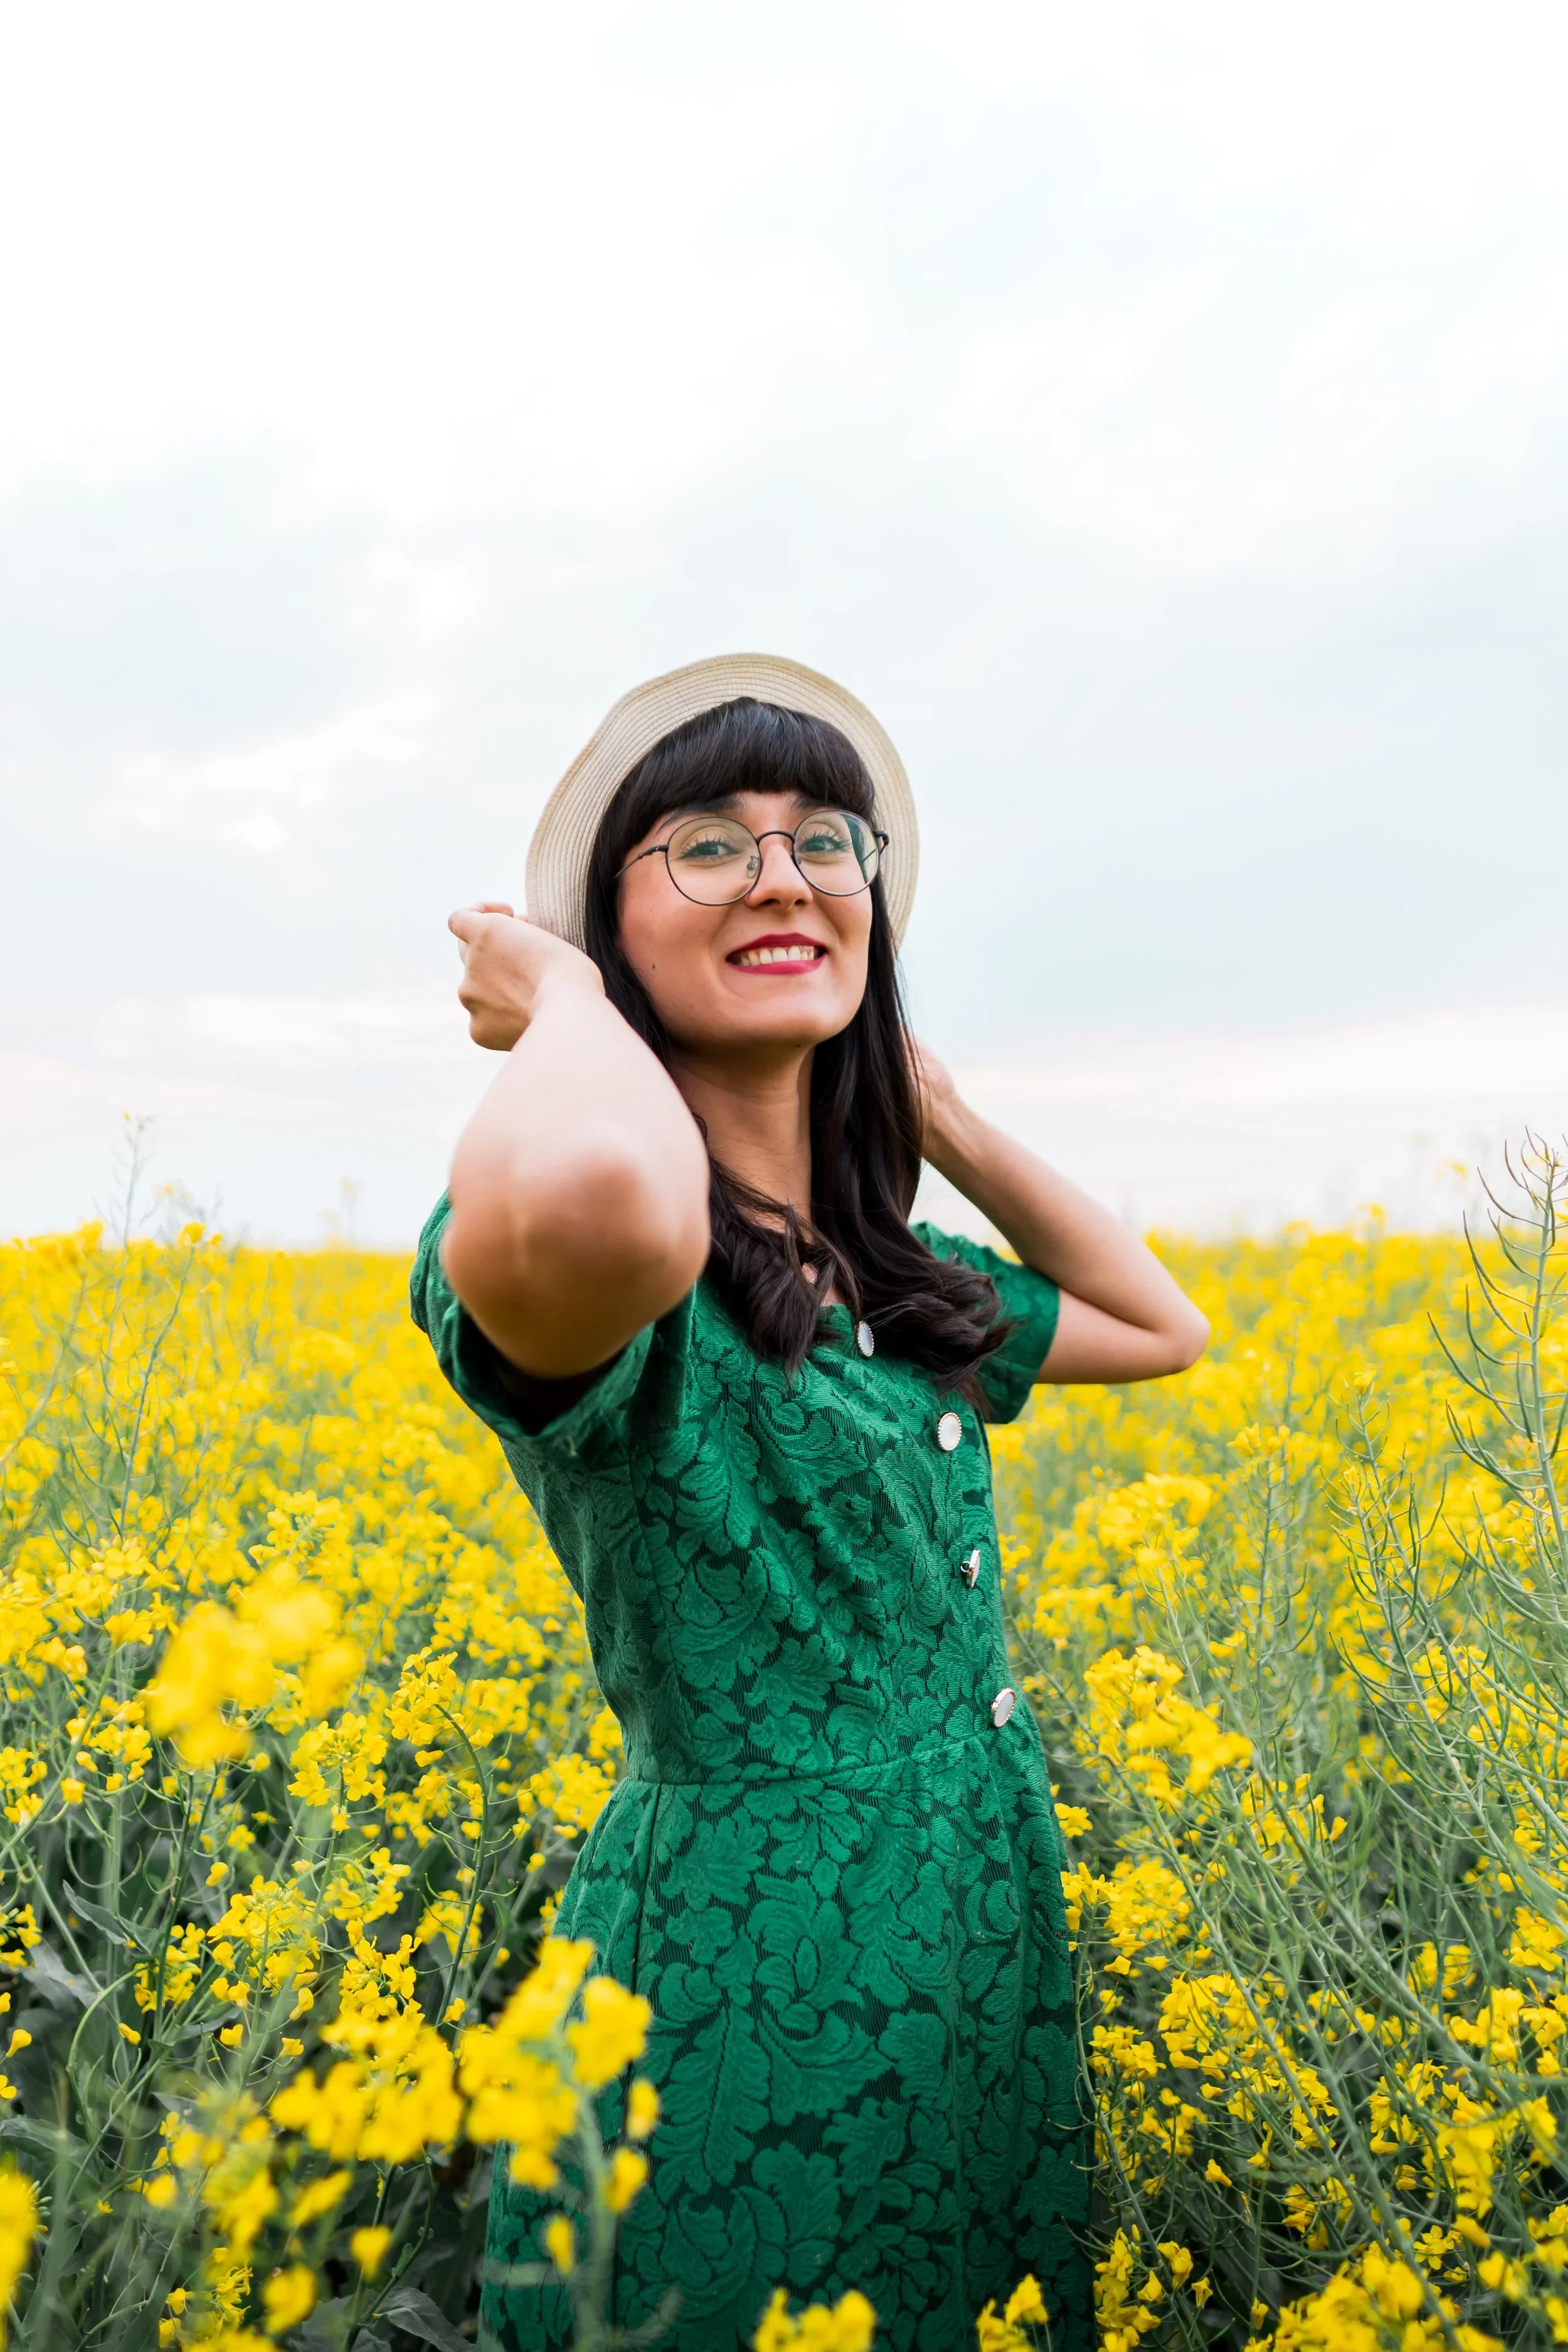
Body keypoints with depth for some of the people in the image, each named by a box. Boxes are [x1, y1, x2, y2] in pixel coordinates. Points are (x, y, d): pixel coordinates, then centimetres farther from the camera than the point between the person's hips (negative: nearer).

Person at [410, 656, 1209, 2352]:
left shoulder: (891, 1270, 6)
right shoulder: (563, 1254, -20)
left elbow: (1165, 1329, 16)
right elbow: (605, 1201, -46)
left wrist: (938, 1110, 7)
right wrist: (561, 1003, -21)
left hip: (988, 1954, 8)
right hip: (751, 1988, -8)